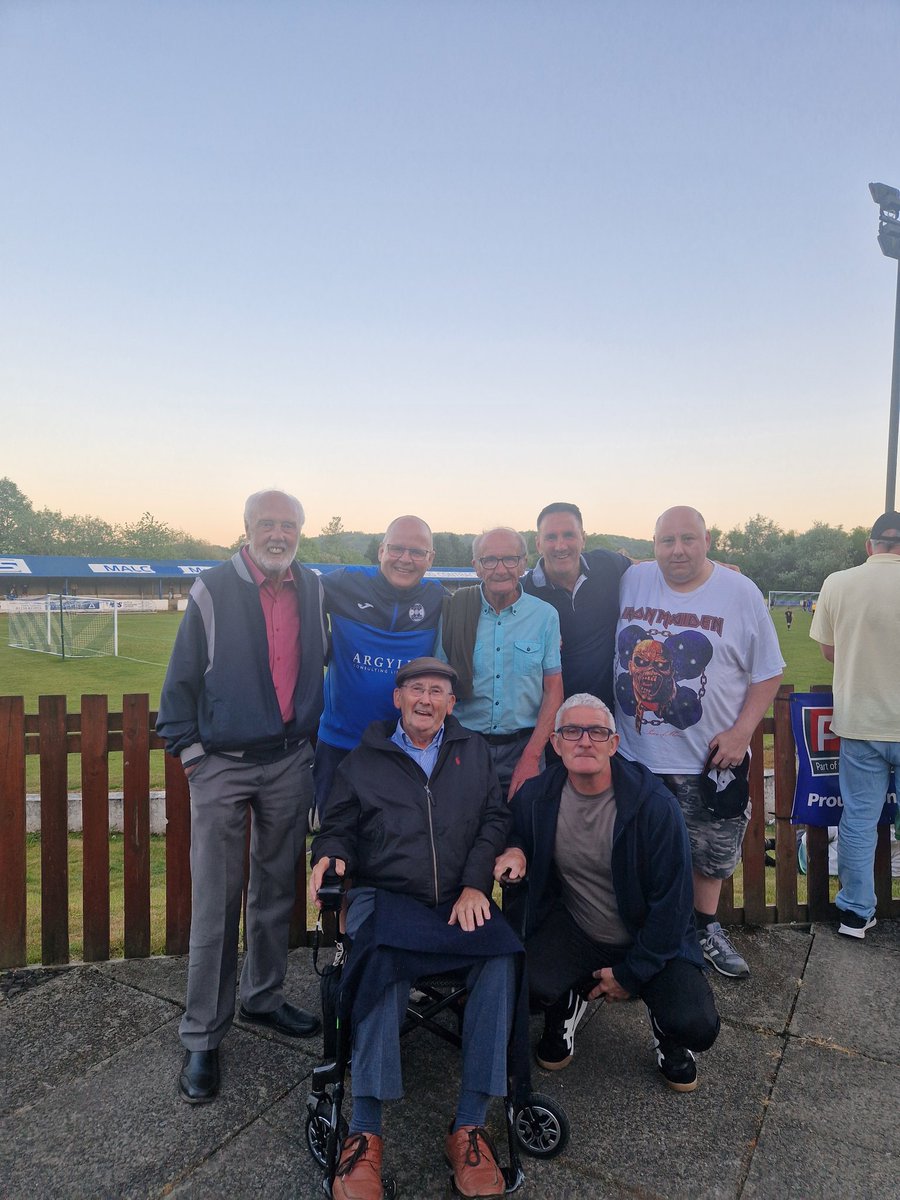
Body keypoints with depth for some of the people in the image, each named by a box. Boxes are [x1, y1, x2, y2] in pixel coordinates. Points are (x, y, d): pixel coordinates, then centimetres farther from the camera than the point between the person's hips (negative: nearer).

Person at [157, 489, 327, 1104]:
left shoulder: (314, 588, 3)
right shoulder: (214, 589, -7)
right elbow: (181, 677, -4)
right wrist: (189, 748, -7)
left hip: (290, 763, 4)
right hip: (223, 766, -4)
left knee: (277, 891, 17)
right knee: (216, 905, 2)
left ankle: (263, 996, 36)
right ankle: (203, 1036, 17)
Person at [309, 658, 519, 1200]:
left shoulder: (474, 751, 17)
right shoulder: (363, 760, 15)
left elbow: (495, 819, 9)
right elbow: (338, 828, 16)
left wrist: (475, 883, -6)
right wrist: (330, 855, -9)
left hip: (460, 902, 1)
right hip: (385, 897, -1)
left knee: (500, 960, -29)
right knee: (384, 963, -34)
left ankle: (471, 1125, -20)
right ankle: (365, 1133, -26)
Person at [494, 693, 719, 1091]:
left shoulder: (653, 803, -20)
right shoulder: (535, 796, -11)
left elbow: (672, 901, -15)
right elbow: (519, 833, 13)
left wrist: (630, 973, -12)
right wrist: (515, 851, -13)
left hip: (650, 939, -1)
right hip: (574, 931, 2)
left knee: (697, 1026, -23)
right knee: (533, 982, -27)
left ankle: (668, 1036, 18)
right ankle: (567, 1006, 13)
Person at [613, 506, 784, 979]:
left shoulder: (741, 593, -7)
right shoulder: (630, 582, -3)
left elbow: (768, 672, -2)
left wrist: (741, 732, -12)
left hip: (710, 758, -1)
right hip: (635, 755, 1)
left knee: (712, 852, 16)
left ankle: (706, 929, 40)